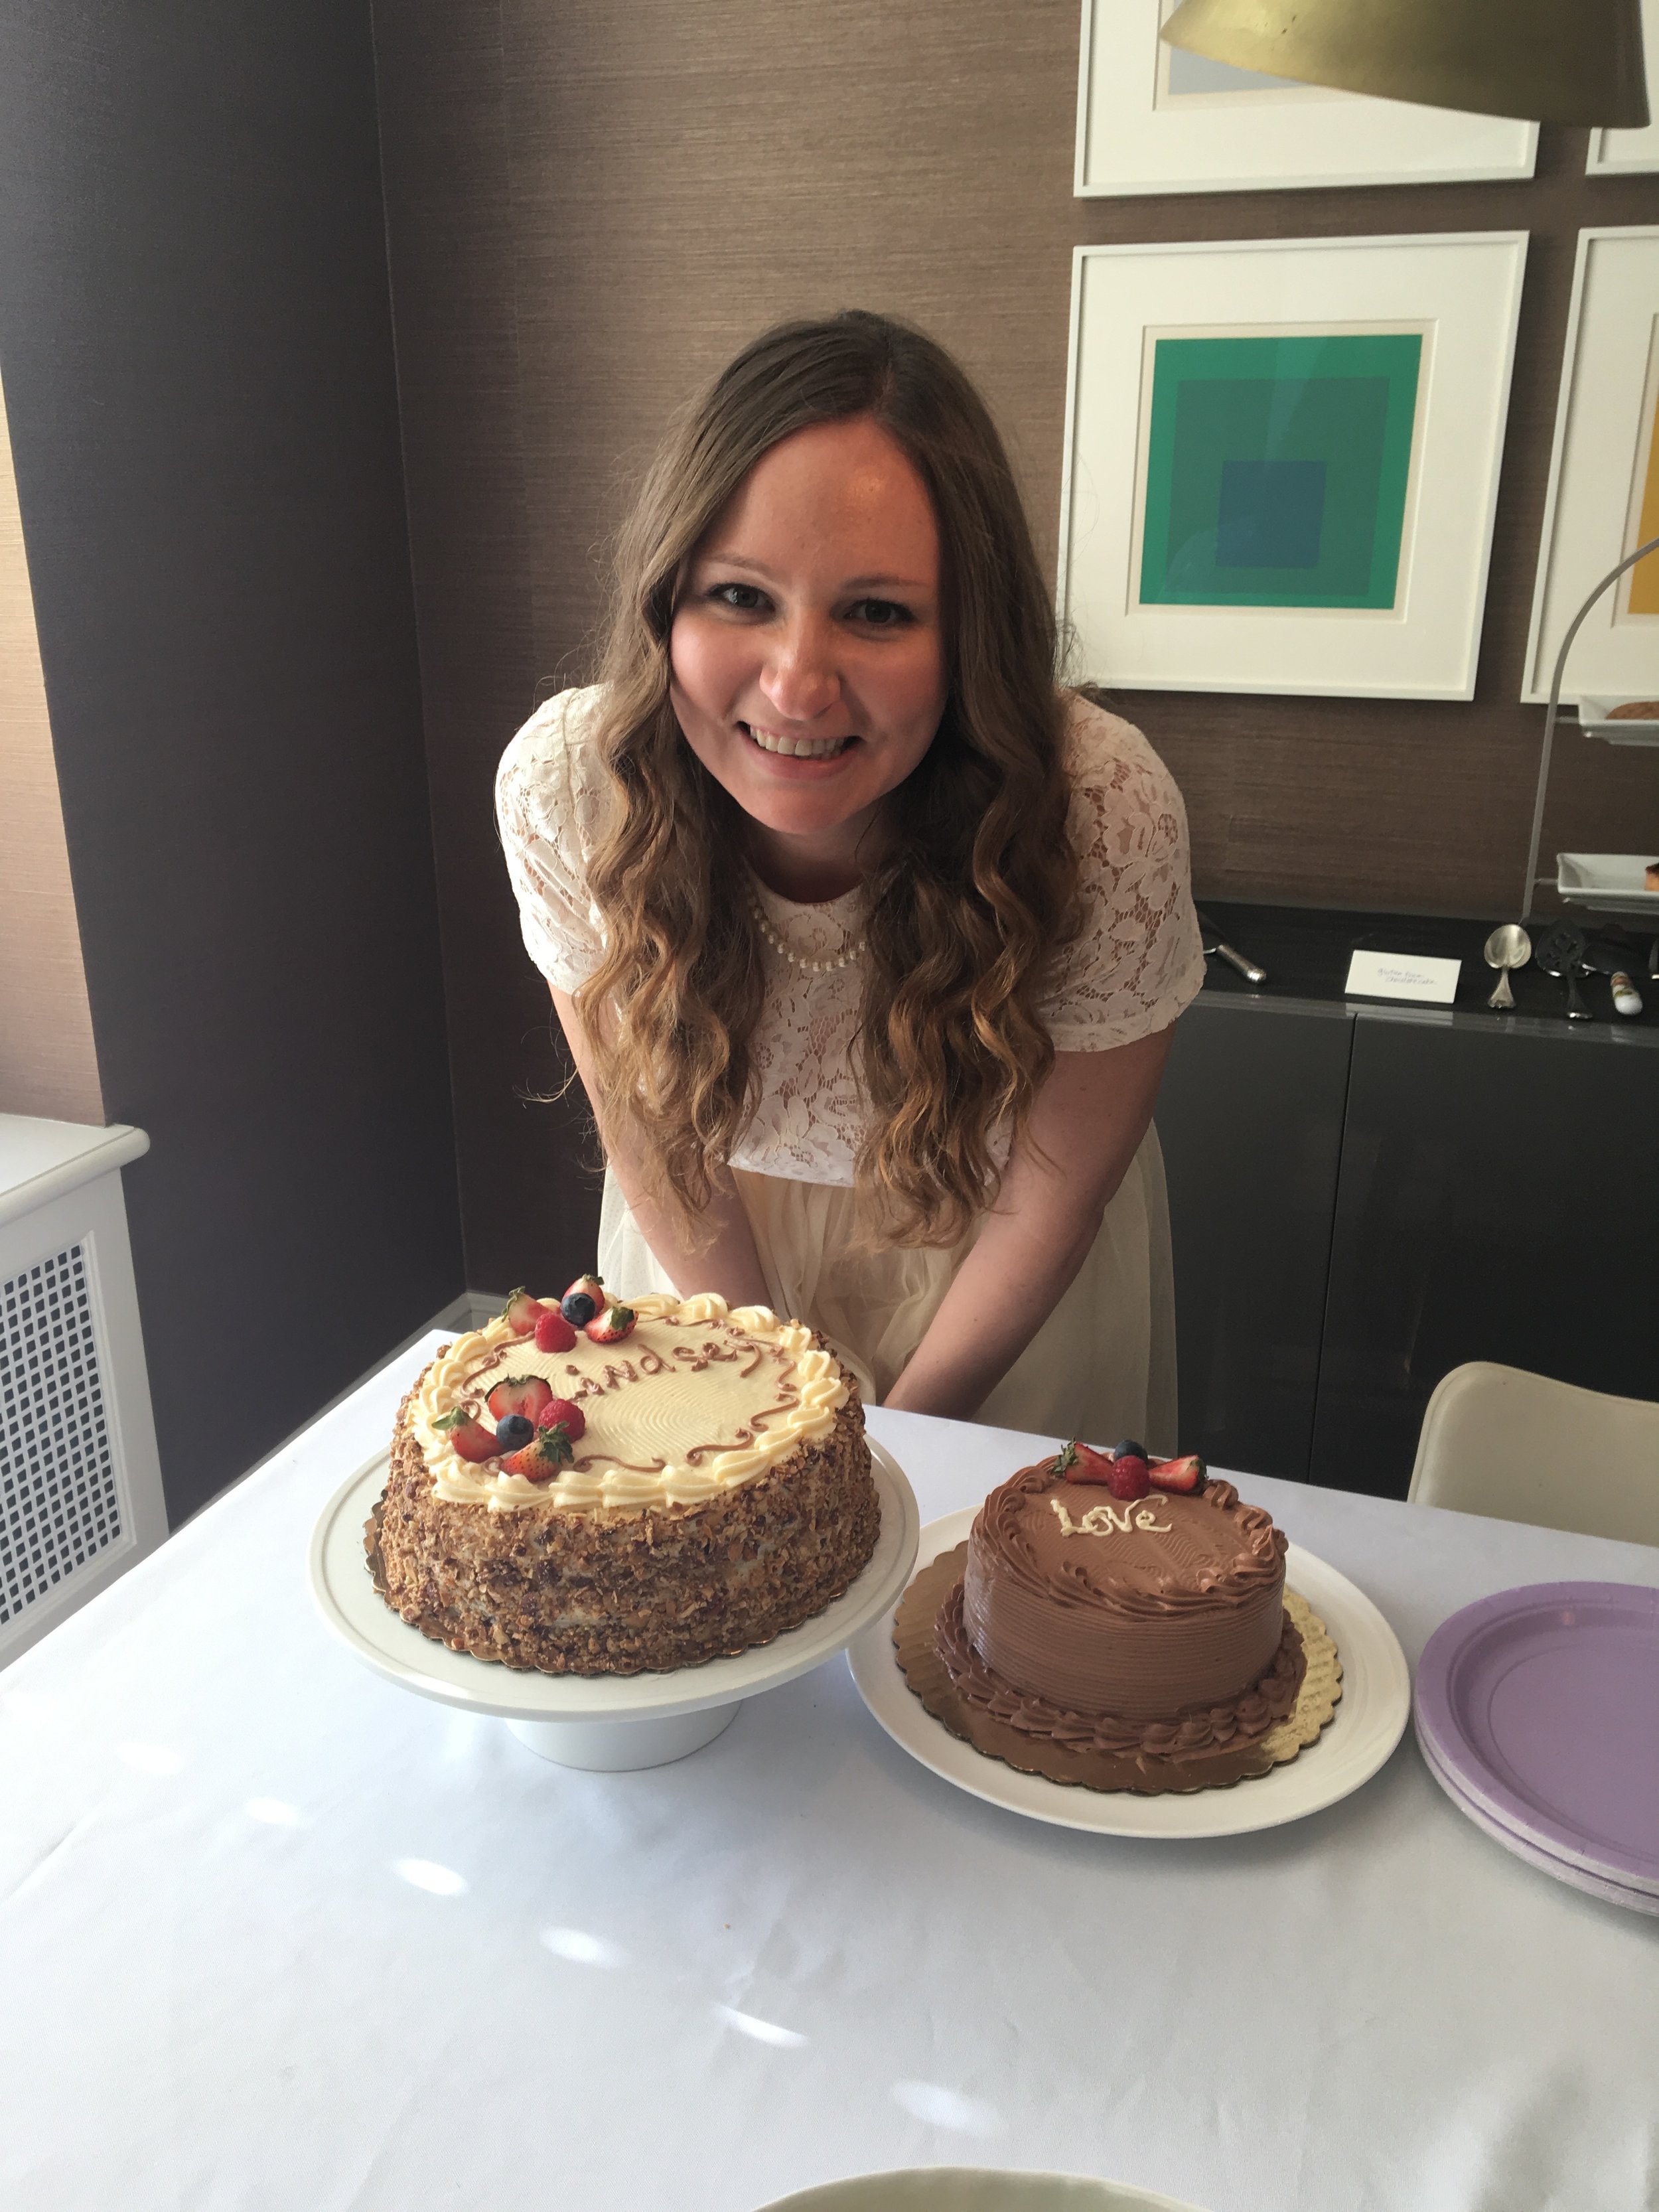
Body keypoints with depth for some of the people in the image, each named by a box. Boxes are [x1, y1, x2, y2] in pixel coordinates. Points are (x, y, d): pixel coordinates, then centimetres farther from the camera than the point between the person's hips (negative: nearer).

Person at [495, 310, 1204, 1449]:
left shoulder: (1104, 808, -33)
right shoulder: (561, 784, -28)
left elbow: (1055, 1190, -19)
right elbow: (653, 1134, -13)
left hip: (1009, 1296, -1)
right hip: (710, 1268, 2)